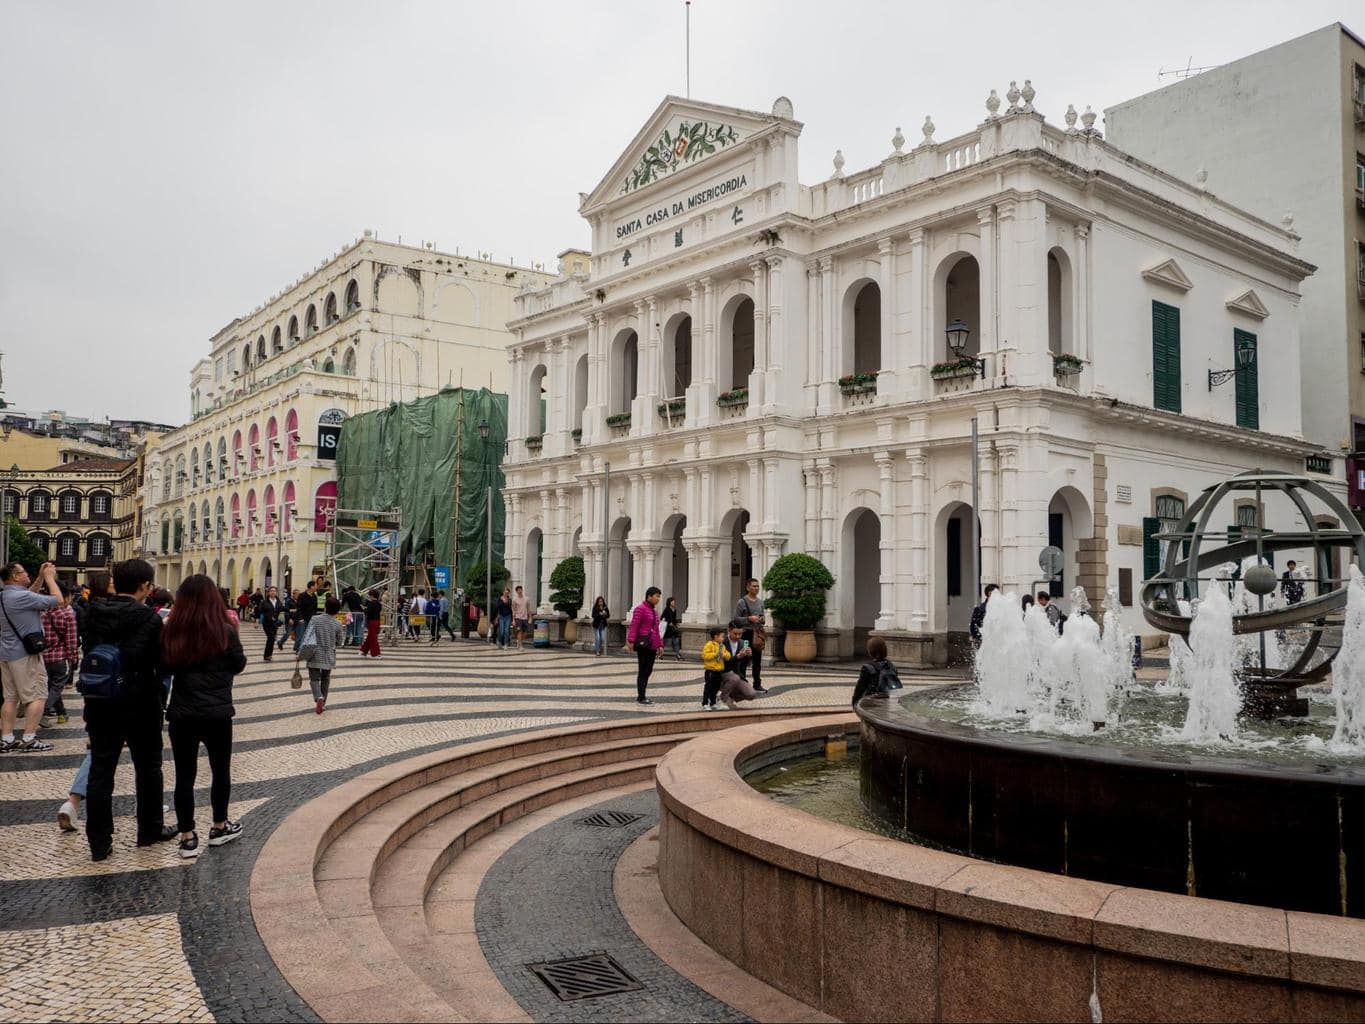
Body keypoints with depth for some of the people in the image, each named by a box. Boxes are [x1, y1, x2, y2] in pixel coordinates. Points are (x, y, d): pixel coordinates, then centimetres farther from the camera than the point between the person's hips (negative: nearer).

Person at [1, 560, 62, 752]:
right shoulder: (21, 596, -21)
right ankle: (28, 739, -6)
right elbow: (58, 600, -17)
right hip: (25, 654, -9)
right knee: (37, 696, -4)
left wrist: (41, 577, 15)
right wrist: (49, 577, -6)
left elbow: (30, 595, 25)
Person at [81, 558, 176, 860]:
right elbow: (162, 663, -9)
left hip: (100, 706, 3)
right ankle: (150, 830, 27)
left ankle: (99, 842, 11)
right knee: (148, 768, 14)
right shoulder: (150, 619, -15)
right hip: (141, 707, -3)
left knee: (101, 770, 8)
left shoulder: (94, 614, -1)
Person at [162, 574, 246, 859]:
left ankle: (187, 837, 12)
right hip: (217, 713, -1)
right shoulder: (225, 632, -13)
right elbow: (239, 665, 1)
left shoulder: (171, 632, -8)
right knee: (220, 770, 17)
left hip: (182, 714, 1)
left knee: (184, 775, 9)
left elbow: (165, 665, 6)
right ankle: (220, 827, 31)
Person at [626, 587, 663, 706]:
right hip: (643, 644, -8)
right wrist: (631, 640, -26)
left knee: (648, 670, 11)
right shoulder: (640, 608, -8)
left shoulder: (654, 610, 17)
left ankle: (641, 696, 19)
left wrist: (660, 645, 17)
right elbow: (634, 625, -17)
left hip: (652, 645, 8)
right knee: (642, 670, -3)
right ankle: (641, 697, 2)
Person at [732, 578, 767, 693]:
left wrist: (762, 619, 0)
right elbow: (736, 619, -10)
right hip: (746, 633, -6)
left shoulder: (760, 601, 12)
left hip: (758, 633, 6)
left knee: (757, 661, 10)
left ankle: (757, 685, 18)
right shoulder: (742, 602, -7)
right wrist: (749, 619, -20)